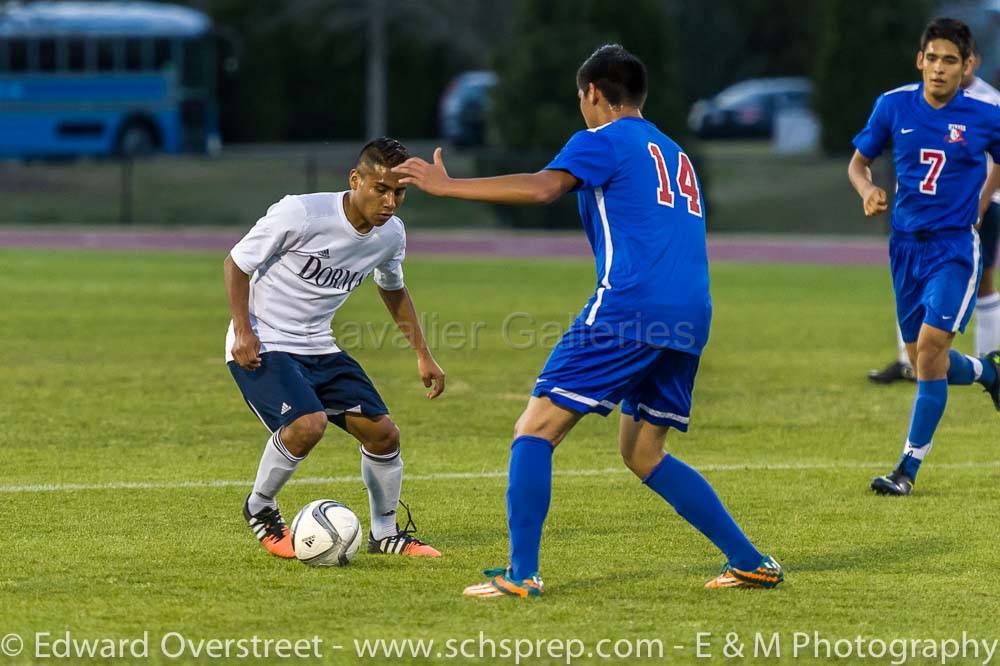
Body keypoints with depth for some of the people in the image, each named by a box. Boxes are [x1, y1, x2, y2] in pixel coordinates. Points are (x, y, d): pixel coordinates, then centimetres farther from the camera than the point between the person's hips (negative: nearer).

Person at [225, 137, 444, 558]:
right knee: (309, 423, -29)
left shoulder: (391, 234, -1)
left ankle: (386, 534, 20)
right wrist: (244, 331, -19)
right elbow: (237, 262, -10)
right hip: (262, 348, -7)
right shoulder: (301, 213, -21)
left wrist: (423, 355, 17)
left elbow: (394, 291, 21)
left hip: (319, 348, 7)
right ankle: (260, 509, -3)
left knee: (382, 431, -2)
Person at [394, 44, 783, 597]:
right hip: (690, 321, 8)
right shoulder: (673, 153, 26)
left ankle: (522, 574, -14)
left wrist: (446, 185, -13)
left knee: (535, 429, -3)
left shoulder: (602, 140, 2)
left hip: (629, 305, -8)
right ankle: (751, 562, 14)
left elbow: (543, 187, -15)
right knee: (643, 453, 20)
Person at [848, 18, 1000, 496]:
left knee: (931, 346, -19)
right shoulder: (894, 106, -1)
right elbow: (858, 162, 11)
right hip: (907, 244, 4)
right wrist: (868, 191, -10)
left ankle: (909, 468, -12)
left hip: (955, 246, -4)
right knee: (924, 361, 10)